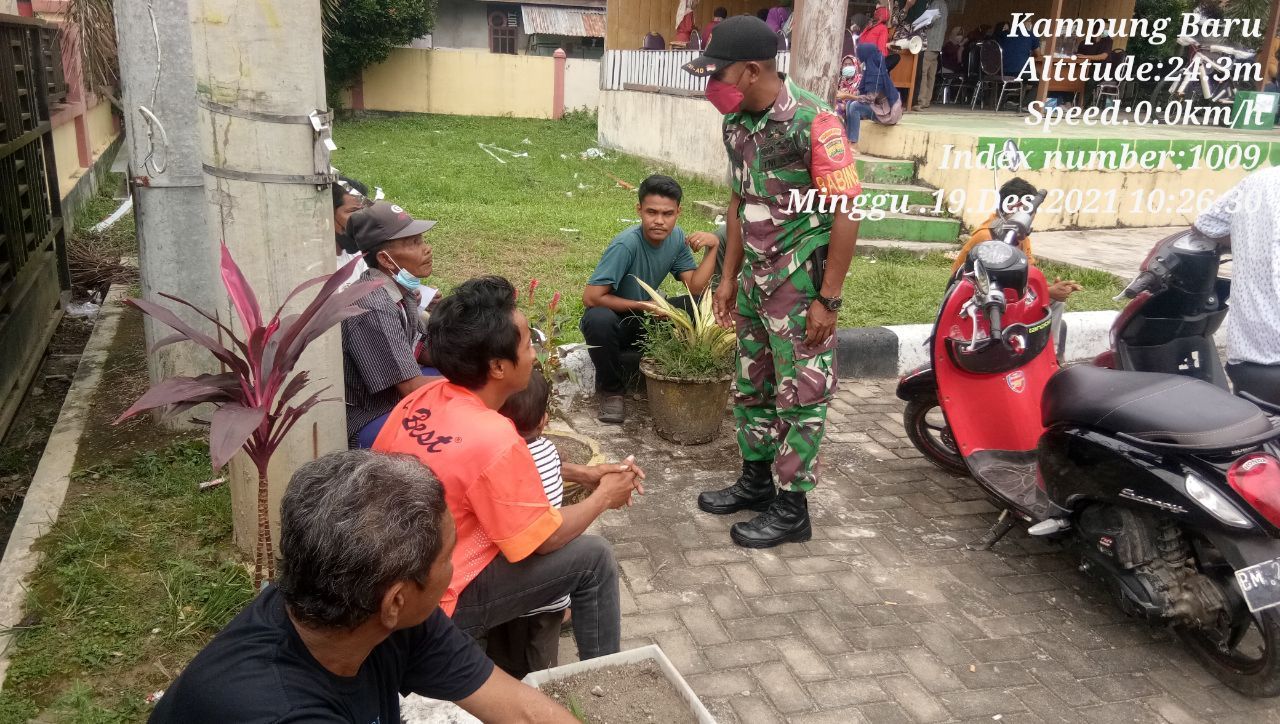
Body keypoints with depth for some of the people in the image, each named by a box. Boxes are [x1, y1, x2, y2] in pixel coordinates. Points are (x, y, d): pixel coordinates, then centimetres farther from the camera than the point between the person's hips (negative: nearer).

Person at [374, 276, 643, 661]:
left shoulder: (423, 398, -6)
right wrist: (604, 497, 0)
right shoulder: (493, 439, -30)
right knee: (594, 557, 0)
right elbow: (542, 539, -16)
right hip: (436, 604, -8)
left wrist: (581, 473, 7)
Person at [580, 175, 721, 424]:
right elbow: (591, 298, -29)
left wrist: (712, 247, -22)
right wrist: (642, 306, -22)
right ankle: (612, 388, -12)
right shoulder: (626, 244, -27)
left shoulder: (676, 237, -7)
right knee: (599, 319, -40)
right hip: (615, 320, -5)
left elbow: (696, 287, -12)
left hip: (647, 319, 5)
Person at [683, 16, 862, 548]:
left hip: (801, 283, -8)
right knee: (751, 385, 17)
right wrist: (729, 276, 15)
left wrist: (828, 299, -18)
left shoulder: (813, 121, -19)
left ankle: (792, 508, 15)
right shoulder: (736, 123, 4)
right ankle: (755, 481, 34)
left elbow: (847, 212, -18)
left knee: (800, 397, 3)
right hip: (755, 280, 8)